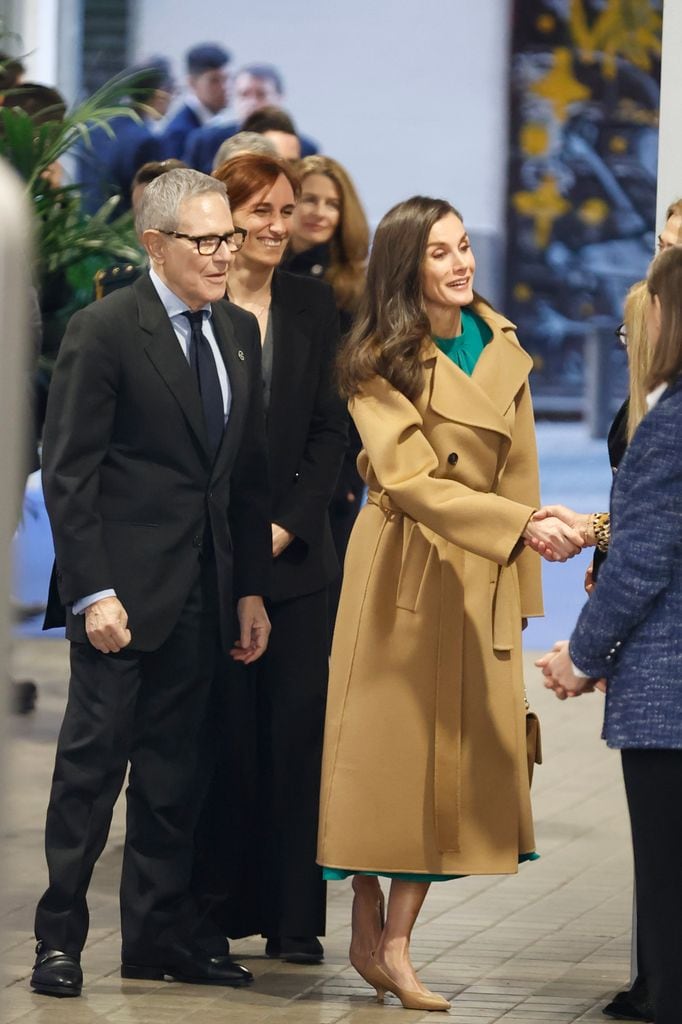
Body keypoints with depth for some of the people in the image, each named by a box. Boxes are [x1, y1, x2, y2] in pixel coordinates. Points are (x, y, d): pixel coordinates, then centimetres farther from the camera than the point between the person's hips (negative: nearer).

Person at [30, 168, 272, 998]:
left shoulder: (239, 332, 11)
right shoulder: (103, 331, -9)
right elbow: (68, 472, -11)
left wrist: (251, 588, 11)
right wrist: (91, 592, -17)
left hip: (202, 595, 6)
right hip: (123, 591, -6)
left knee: (172, 772, 11)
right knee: (93, 762, -1)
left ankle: (157, 936, 17)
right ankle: (59, 938, 6)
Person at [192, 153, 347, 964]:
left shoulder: (313, 306, 9)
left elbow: (329, 429, 8)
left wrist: (286, 525, -4)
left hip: (295, 554, 3)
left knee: (296, 730, 1)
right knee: (219, 731, -1)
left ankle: (293, 916, 6)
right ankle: (214, 907, 7)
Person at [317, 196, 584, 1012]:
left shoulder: (501, 348, 7)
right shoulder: (380, 364, -9)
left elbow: (514, 472, 11)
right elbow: (411, 479, -20)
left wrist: (522, 576, 8)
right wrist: (525, 522, -29)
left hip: (480, 577, 5)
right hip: (402, 570, -5)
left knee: (454, 756, 1)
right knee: (390, 741, -1)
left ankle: (395, 946, 5)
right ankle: (368, 933, 11)